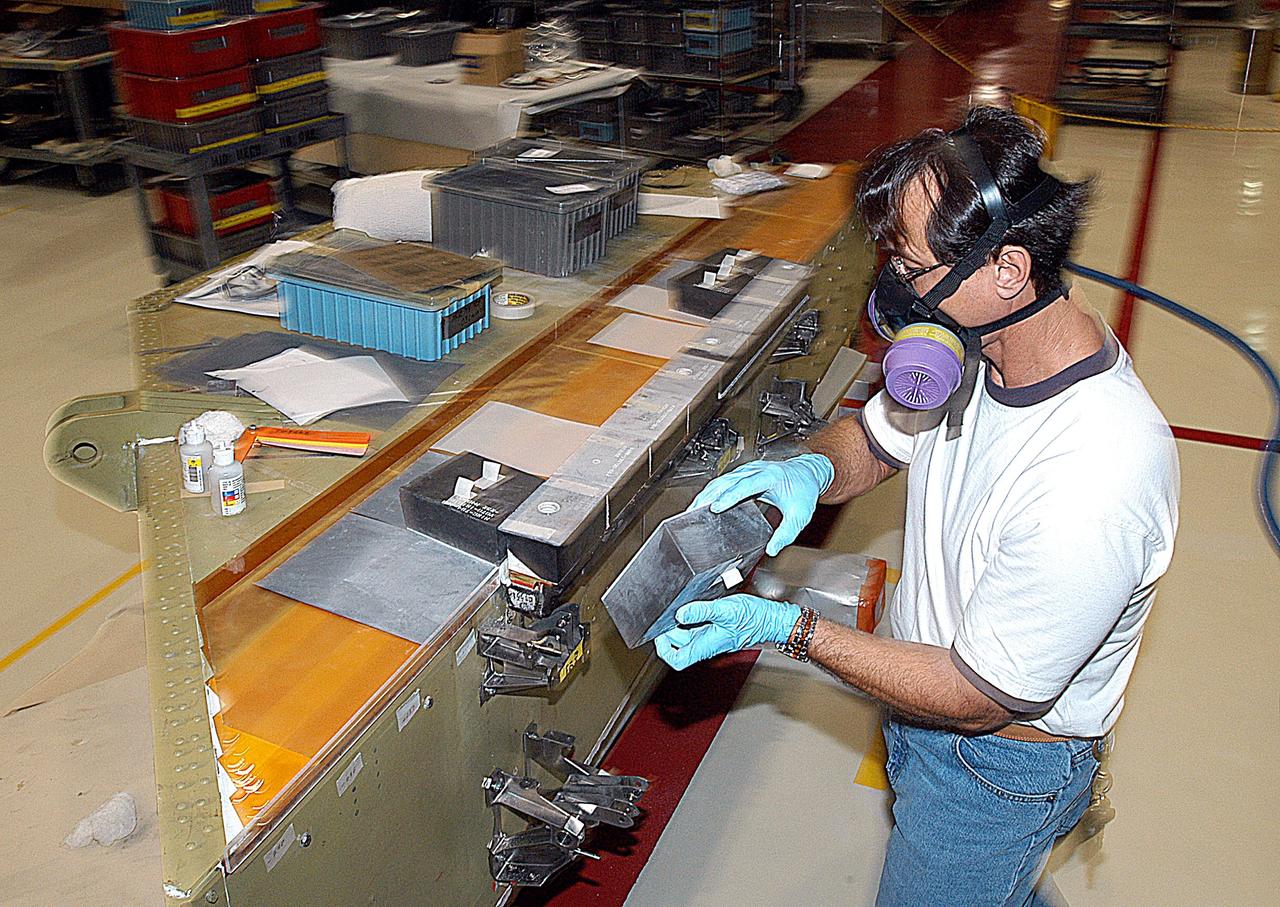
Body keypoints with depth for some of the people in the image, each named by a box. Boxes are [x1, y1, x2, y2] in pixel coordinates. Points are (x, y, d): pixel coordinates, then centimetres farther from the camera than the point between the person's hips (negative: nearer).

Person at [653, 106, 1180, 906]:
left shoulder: (1095, 486, -39)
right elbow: (875, 437, 2)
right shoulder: (977, 344, -15)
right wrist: (812, 469, -21)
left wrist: (788, 629, -28)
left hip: (997, 763, -7)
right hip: (928, 690, 7)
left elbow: (979, 697, -28)